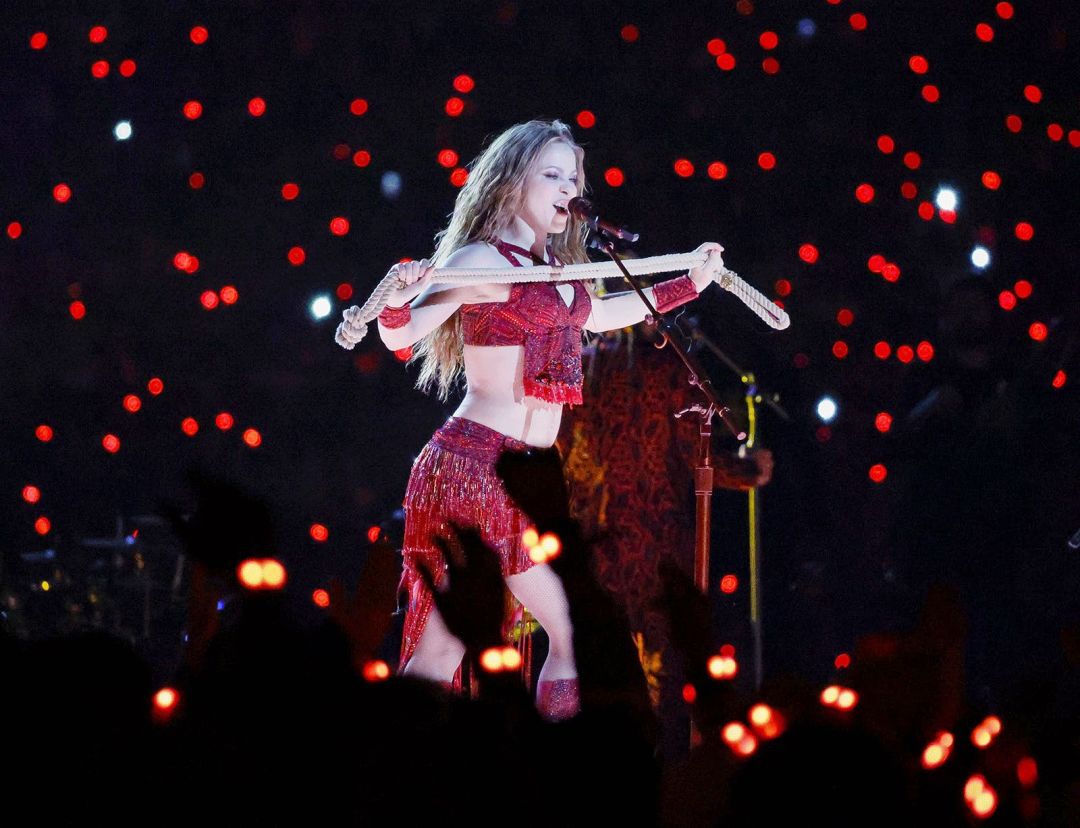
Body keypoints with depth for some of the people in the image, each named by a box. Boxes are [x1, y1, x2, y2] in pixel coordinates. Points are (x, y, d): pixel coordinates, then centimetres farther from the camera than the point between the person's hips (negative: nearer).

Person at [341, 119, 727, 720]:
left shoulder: (559, 271, 16)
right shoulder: (482, 262, -7)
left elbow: (601, 314, 37)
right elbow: (401, 335, -16)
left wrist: (692, 283, 41)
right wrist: (395, 304, -38)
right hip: (473, 465, -9)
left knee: (574, 629, 5)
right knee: (442, 648, -11)